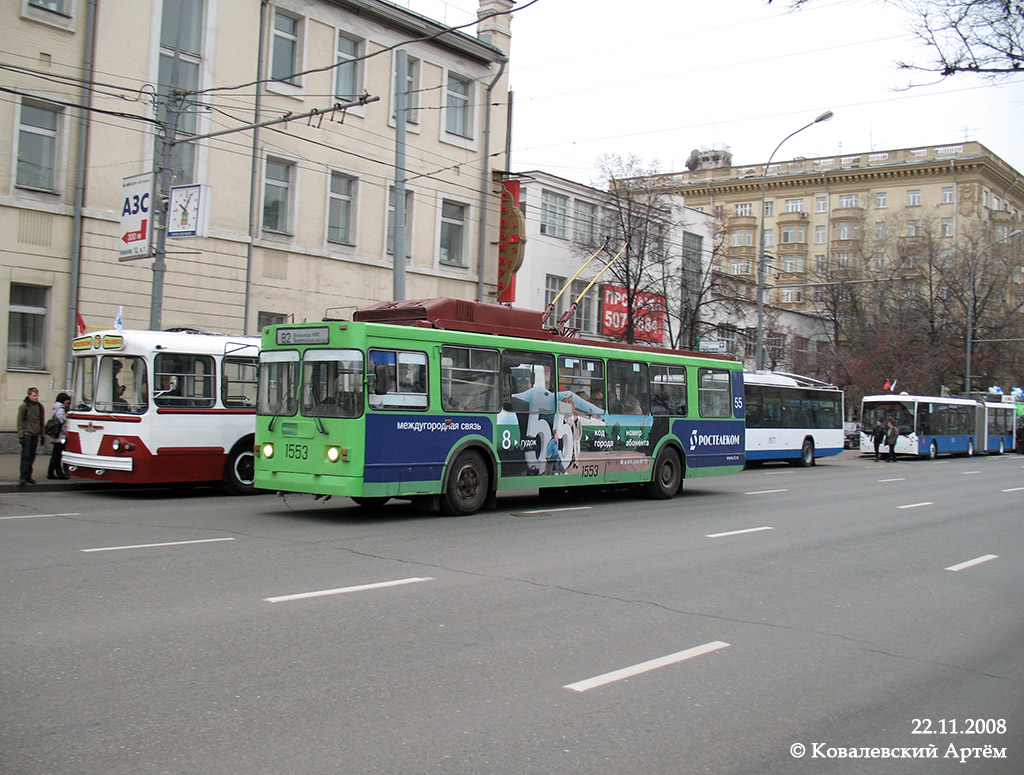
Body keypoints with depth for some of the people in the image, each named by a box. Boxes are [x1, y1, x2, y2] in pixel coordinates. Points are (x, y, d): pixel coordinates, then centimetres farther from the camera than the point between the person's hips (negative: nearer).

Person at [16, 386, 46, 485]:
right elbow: (20, 422, -4)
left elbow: (42, 422, 16)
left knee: (32, 456, 7)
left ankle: (28, 476, 14)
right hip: (27, 434, -5)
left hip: (35, 435, 5)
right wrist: (21, 435, -10)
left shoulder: (40, 406, 10)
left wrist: (42, 435, 14)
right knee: (26, 455, -9)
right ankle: (23, 476, -10)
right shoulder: (23, 406, -3)